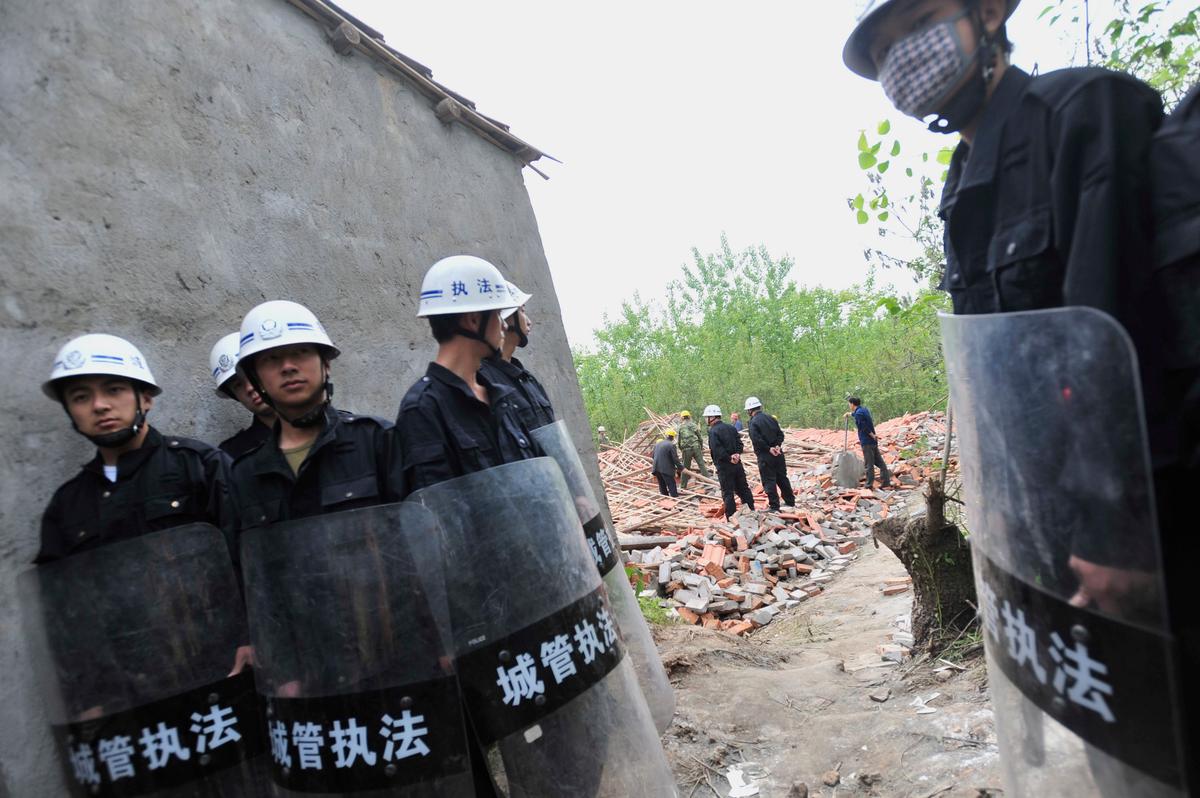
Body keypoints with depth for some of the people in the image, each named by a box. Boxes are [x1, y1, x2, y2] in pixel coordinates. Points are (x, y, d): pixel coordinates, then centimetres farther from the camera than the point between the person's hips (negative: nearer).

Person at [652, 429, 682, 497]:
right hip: (666, 469, -7)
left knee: (662, 486, 18)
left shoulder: (657, 443, 13)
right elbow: (675, 459, -10)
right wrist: (681, 467, 3)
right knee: (672, 486, -1)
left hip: (656, 468, 7)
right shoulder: (671, 445, -10)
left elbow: (653, 456, 21)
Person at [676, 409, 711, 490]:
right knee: (701, 465, 1)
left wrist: (681, 449, 22)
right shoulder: (693, 425, 4)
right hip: (696, 447, 0)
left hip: (686, 449, 1)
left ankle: (683, 485, 13)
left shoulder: (680, 427, 4)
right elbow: (700, 437, 5)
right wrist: (702, 447, 17)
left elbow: (679, 440, 8)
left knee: (686, 467, 9)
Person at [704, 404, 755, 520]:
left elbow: (717, 450, -24)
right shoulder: (730, 427, 9)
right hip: (737, 464, 7)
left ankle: (731, 518, 4)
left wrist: (729, 458, -15)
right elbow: (739, 442, 6)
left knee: (727, 493, 2)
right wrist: (737, 453, -7)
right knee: (743, 489, 17)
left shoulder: (713, 431, -15)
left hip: (724, 466, -7)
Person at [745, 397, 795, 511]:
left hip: (765, 456, -6)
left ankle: (774, 507, 3)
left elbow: (756, 440, -22)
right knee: (783, 478, 18)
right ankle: (790, 502, 27)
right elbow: (780, 434, 8)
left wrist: (769, 449, -13)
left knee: (769, 481, 1)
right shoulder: (770, 418, 8)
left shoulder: (753, 422, -12)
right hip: (778, 454, 6)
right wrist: (777, 445, -4)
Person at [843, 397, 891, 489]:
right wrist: (849, 413, 52)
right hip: (873, 441, 9)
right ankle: (886, 482, 10)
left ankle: (869, 484, 0)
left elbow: (864, 427, -21)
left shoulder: (858, 414, -14)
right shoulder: (864, 410, 13)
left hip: (867, 442, -9)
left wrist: (873, 436, -13)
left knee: (869, 464, -4)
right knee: (879, 462, 10)